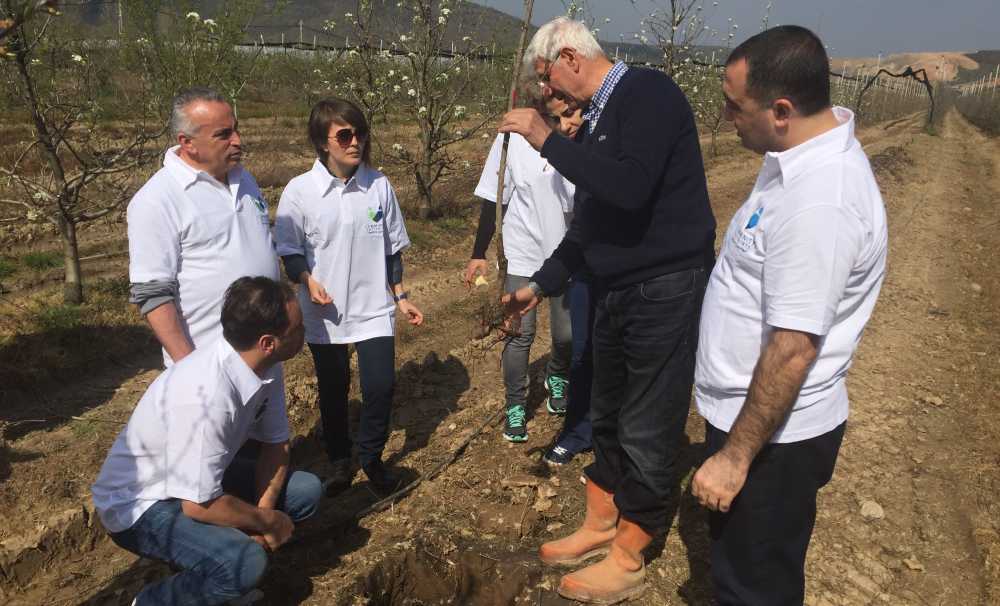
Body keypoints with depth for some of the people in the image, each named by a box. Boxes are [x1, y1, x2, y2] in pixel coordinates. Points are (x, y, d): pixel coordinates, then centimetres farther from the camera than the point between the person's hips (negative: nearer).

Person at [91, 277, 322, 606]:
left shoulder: (262, 365, -12)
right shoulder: (206, 396, -36)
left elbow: (274, 444, 2)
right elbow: (200, 505, -29)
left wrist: (264, 510, -12)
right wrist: (269, 522, -14)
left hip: (204, 478, 8)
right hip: (142, 504, -8)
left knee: (306, 489, -1)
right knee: (245, 562, -29)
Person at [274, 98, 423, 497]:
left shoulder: (379, 186, -3)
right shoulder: (300, 191, -10)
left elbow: (392, 247, 6)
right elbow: (290, 250, -2)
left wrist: (400, 296, 8)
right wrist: (308, 279, -20)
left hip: (374, 308, 1)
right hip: (324, 313, -1)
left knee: (381, 385, -4)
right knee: (333, 390, 13)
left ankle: (371, 457, 22)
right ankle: (340, 461, 35)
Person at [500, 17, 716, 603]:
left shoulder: (648, 91, -14)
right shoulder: (600, 116, 12)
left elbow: (629, 187, -30)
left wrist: (547, 139, -21)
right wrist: (541, 284, 19)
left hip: (667, 290, -9)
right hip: (618, 290, 9)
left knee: (647, 430, 4)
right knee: (609, 418, 18)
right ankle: (599, 527, 36)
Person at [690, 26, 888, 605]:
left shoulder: (819, 203, -30)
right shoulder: (806, 152, 1)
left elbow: (792, 352, -28)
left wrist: (735, 457, -20)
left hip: (774, 434, -9)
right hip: (746, 408, 9)